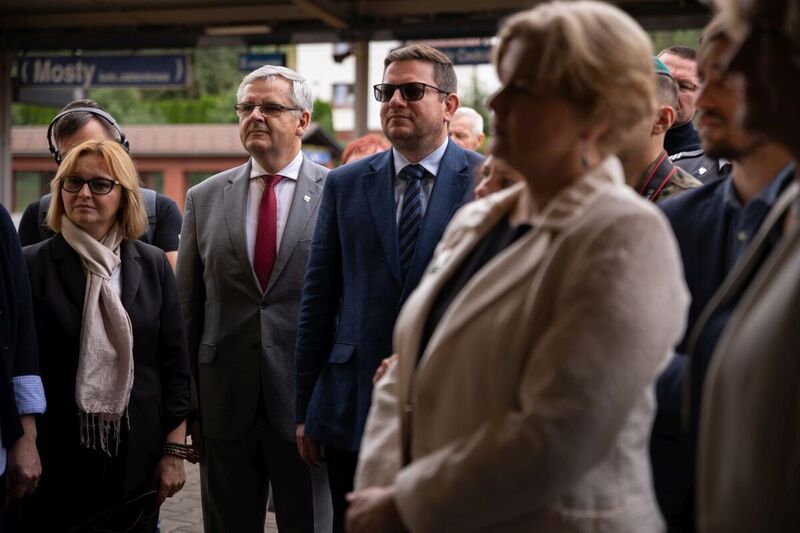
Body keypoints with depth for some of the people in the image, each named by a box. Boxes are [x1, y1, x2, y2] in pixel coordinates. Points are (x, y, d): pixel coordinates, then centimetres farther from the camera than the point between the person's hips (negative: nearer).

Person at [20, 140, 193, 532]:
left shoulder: (152, 264, 5)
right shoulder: (33, 265, -2)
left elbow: (174, 363, 5)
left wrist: (175, 451, 2)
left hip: (137, 456, 2)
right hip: (55, 456, -2)